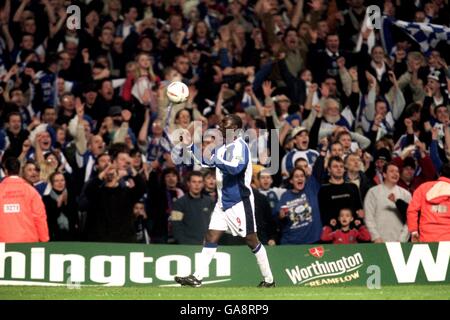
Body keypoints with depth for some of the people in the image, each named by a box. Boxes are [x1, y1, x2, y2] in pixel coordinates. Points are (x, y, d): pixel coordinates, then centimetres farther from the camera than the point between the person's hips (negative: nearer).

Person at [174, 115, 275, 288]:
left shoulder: (239, 146, -16)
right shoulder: (223, 146, 10)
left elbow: (236, 168, -32)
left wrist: (216, 160, -29)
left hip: (239, 202, -8)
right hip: (223, 201, 8)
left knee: (251, 240, 0)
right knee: (211, 237, 2)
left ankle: (269, 280, 10)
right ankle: (197, 277, 0)